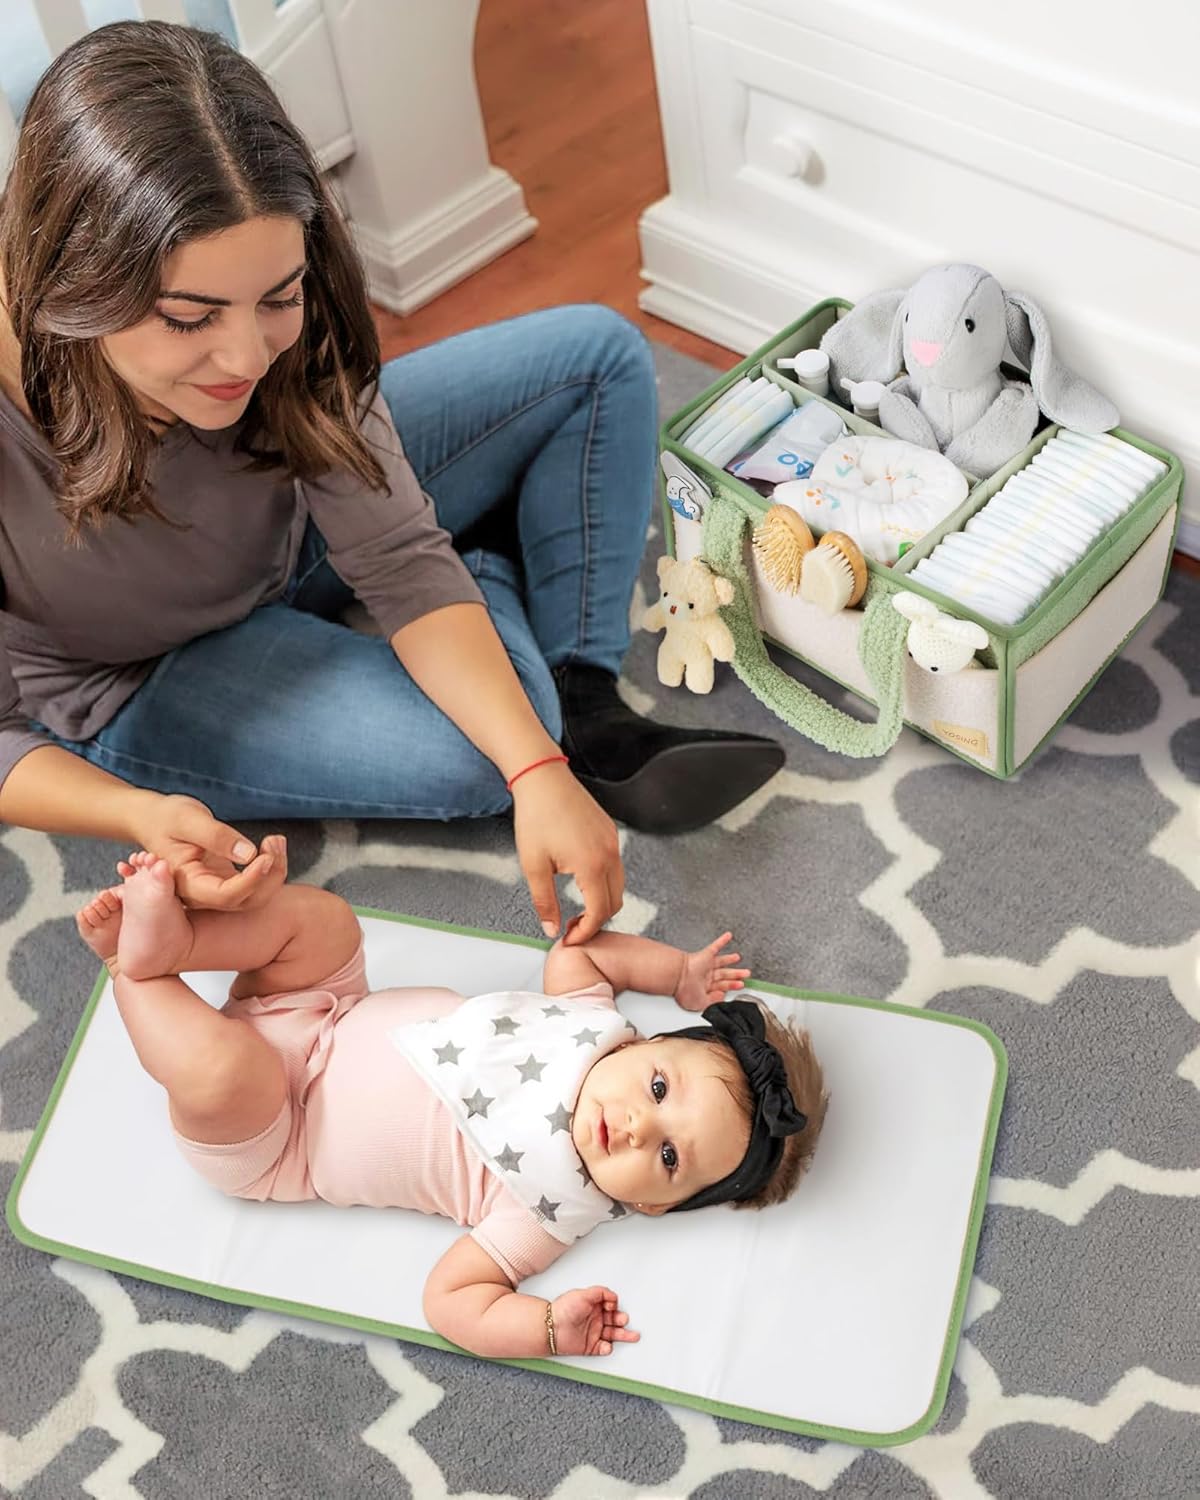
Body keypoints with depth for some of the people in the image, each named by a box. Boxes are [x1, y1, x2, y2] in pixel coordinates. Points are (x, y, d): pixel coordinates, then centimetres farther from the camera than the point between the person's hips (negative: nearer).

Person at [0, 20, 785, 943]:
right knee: (471, 760, -27)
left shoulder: (279, 321, -27)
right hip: (136, 685, -4)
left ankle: (581, 705, -3)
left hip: (290, 534, 4)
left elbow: (401, 562, -23)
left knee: (601, 357, -7)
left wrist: (541, 771, -34)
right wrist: (142, 816, -44)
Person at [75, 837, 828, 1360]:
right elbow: (576, 949, 6)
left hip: (271, 1143, -5)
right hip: (328, 1011, 5)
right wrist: (677, 970, -3)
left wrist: (550, 1328, -39)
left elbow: (451, 1300, -23)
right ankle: (170, 930, -15)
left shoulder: (553, 1209, -23)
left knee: (217, 1071, -35)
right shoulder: (592, 1021, -12)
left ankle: (141, 964, -11)